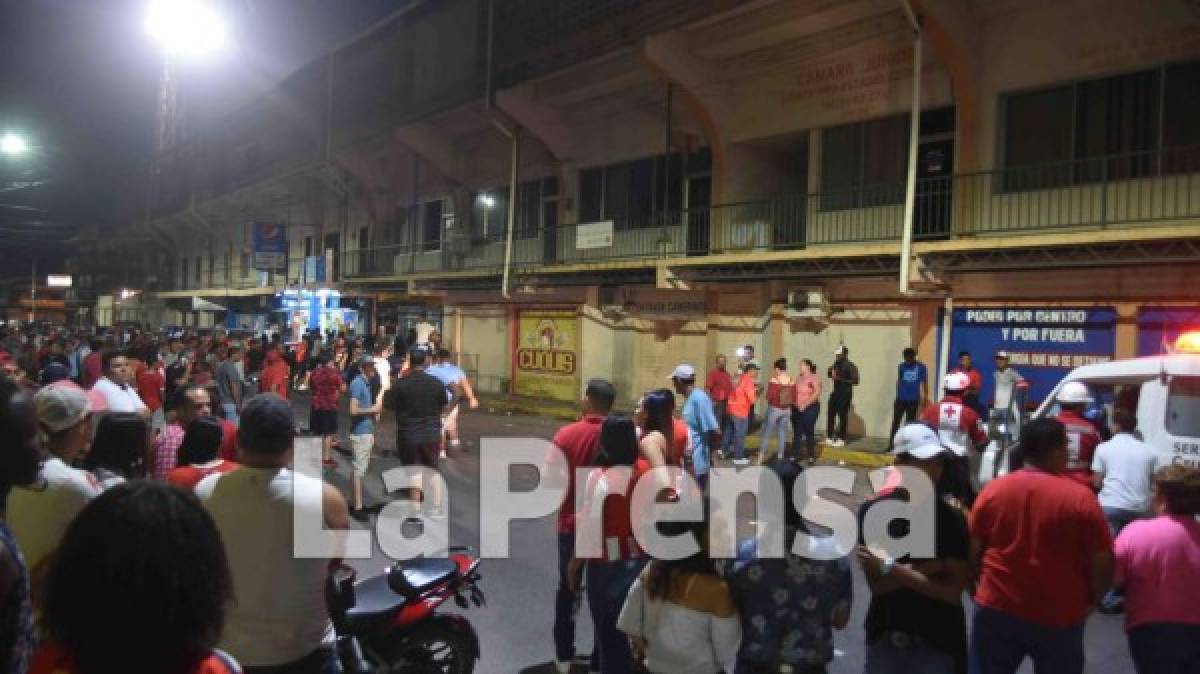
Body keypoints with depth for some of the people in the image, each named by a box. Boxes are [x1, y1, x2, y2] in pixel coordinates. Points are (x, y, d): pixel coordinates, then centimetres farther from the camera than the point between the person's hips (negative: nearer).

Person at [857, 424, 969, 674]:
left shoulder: (954, 520, -12)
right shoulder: (874, 511, -9)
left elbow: (953, 592, -15)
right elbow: (877, 584, -13)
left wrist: (891, 569, -20)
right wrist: (930, 568, -21)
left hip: (937, 643, -1)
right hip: (884, 637, 1)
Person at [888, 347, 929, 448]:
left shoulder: (921, 367, -4)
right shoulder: (901, 366, 2)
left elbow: (925, 383, 2)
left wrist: (925, 398, 3)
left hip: (913, 400, -1)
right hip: (900, 399, 2)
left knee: (910, 424, 7)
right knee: (895, 422, -1)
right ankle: (891, 445, 3)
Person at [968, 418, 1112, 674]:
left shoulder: (992, 490, -4)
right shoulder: (1081, 497, -11)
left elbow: (972, 552, 1)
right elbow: (1102, 563, -9)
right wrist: (1089, 600, 10)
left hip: (997, 609, 2)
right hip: (1058, 617, -1)